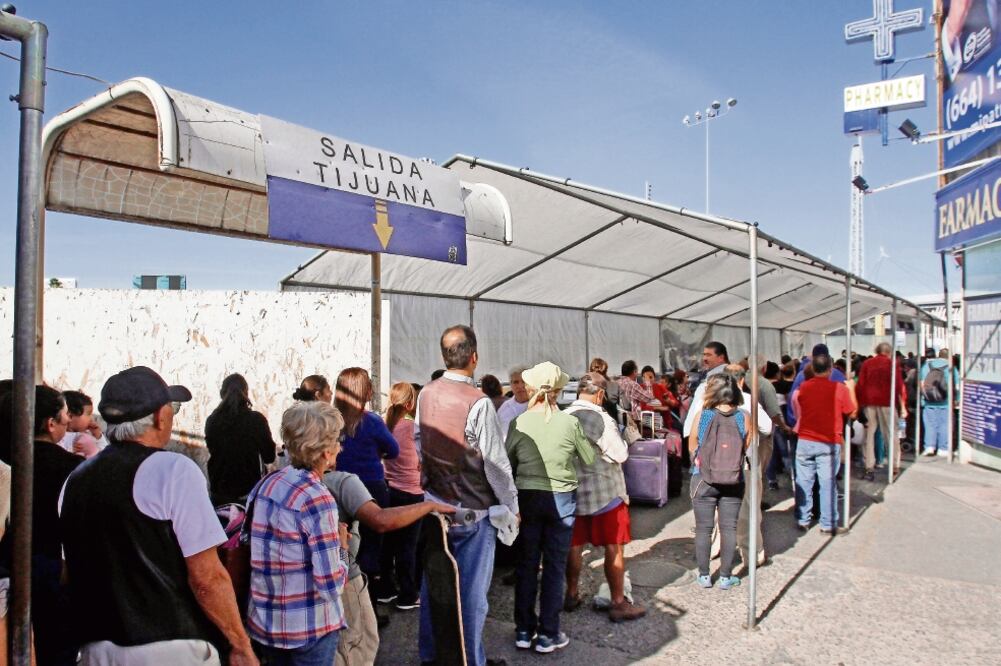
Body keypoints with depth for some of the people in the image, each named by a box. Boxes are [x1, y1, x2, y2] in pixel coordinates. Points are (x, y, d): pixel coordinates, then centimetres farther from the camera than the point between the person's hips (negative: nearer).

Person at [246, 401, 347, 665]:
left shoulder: (263, 486, 0)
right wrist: (340, 546, -5)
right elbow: (331, 585, -23)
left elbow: (255, 550, 11)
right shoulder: (317, 499, -22)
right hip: (309, 627, -7)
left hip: (263, 622, 7)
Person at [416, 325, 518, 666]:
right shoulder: (479, 403, -23)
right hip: (474, 509, -6)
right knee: (471, 587, 9)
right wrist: (512, 506, -4)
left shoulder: (425, 395, -4)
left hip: (434, 503, 6)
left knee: (433, 580, 19)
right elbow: (496, 462, -18)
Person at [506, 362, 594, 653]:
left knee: (526, 564, 14)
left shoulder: (519, 423, -8)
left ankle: (524, 630, 24)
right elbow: (589, 459, 2)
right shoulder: (569, 423, -10)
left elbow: (506, 463, 0)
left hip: (527, 497, 2)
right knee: (554, 566, 9)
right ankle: (548, 634, 17)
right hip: (561, 498, -1)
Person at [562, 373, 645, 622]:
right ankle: (619, 604, 14)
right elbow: (621, 454, -15)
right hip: (605, 493, -6)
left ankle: (572, 595, 30)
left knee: (575, 545, 17)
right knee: (614, 549, 6)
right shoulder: (600, 418, -20)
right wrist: (617, 438, 3)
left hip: (573, 491, 6)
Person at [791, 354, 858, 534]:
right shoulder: (840, 388, -9)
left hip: (805, 441, 2)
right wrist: (851, 389, 11)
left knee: (804, 481, 9)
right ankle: (828, 524, 11)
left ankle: (803, 520, 17)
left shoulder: (803, 388, -1)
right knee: (828, 483, 5)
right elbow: (852, 413, 1)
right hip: (829, 443, -2)